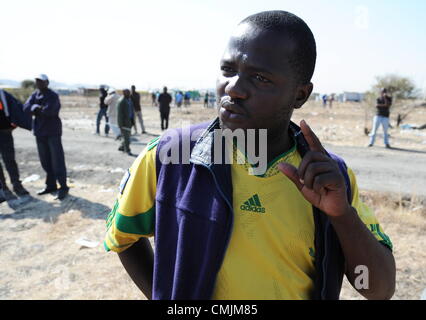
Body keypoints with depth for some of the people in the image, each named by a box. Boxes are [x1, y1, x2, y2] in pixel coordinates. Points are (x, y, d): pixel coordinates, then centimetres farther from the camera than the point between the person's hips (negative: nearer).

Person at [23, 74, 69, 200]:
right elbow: (26, 107, -3)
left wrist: (36, 109, -7)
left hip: (52, 131, -7)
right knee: (45, 161, 13)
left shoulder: (53, 96, -9)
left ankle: (63, 187, 1)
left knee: (57, 160, -6)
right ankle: (51, 185, 25)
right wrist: (40, 109, -18)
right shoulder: (34, 95, 11)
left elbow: (49, 110, -24)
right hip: (40, 131, 7)